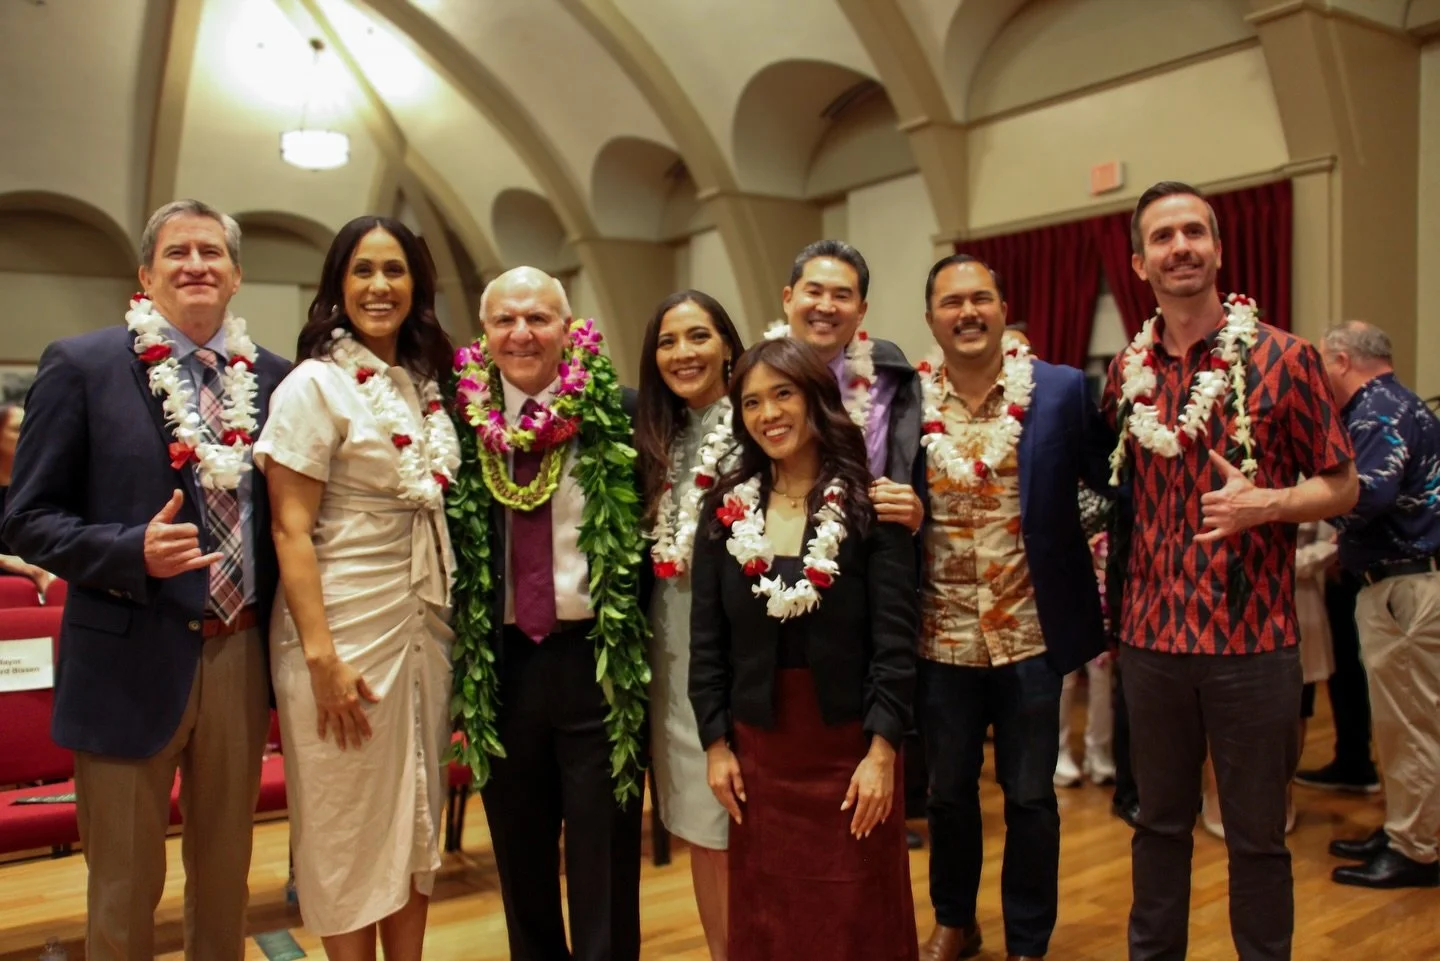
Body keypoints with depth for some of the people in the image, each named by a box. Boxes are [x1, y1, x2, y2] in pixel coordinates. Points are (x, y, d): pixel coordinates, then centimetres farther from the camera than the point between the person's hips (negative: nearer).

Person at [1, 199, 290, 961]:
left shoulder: (272, 376, 4)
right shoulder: (81, 366, -5)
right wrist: (134, 552, -22)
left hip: (243, 656, 3)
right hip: (132, 661, -3)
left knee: (226, 872, 19)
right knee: (124, 886, 13)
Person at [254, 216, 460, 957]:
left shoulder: (423, 385, 10)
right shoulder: (315, 384, -9)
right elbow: (290, 529, -13)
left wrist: (449, 615, 8)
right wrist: (322, 656, -18)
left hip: (424, 624, 6)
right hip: (347, 627, -6)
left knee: (415, 822, 14)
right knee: (350, 831, 6)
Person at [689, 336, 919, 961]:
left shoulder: (868, 506, -7)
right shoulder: (726, 509, 2)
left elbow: (895, 637, -10)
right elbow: (706, 638, 3)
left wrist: (882, 749, -14)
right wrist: (715, 743, 0)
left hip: (848, 740, -2)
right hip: (756, 743, 3)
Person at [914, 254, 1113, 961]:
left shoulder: (1062, 390, -5)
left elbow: (1113, 489, 0)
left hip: (1031, 632, -1)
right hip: (939, 636, 2)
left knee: (1030, 797, 12)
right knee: (948, 791, 17)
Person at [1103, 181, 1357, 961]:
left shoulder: (1284, 358, -6)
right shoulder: (1126, 370, 5)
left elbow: (1341, 487, 0)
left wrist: (1266, 502, -20)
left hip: (1253, 639, -3)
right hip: (1150, 636, 3)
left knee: (1256, 835, 11)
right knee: (1159, 823, 17)